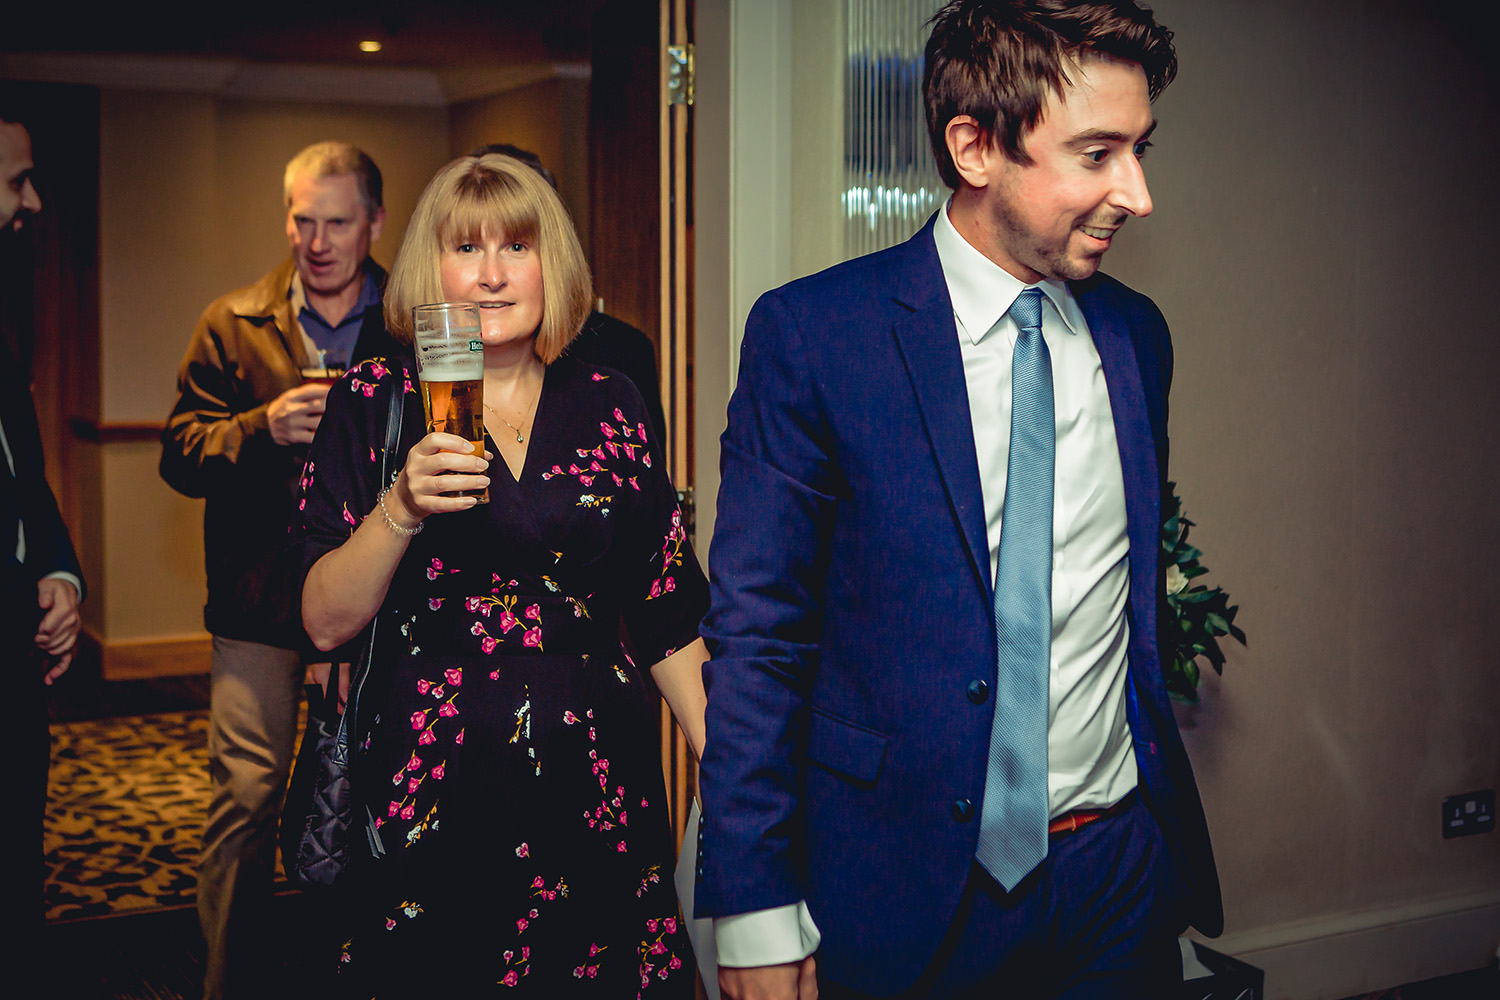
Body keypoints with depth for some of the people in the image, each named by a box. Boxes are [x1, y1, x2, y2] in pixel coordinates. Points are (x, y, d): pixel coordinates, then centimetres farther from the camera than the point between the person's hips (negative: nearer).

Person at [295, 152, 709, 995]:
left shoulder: (610, 406, 5)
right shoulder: (376, 403, 0)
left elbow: (670, 616, 8)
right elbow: (326, 624, -6)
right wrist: (402, 509, -21)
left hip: (598, 784, 2)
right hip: (432, 789, -2)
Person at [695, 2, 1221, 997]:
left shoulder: (1138, 334, 4)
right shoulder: (809, 333, -12)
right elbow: (755, 637, -11)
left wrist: (1161, 802, 17)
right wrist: (755, 911, -13)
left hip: (1122, 877, 5)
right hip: (906, 895, -4)